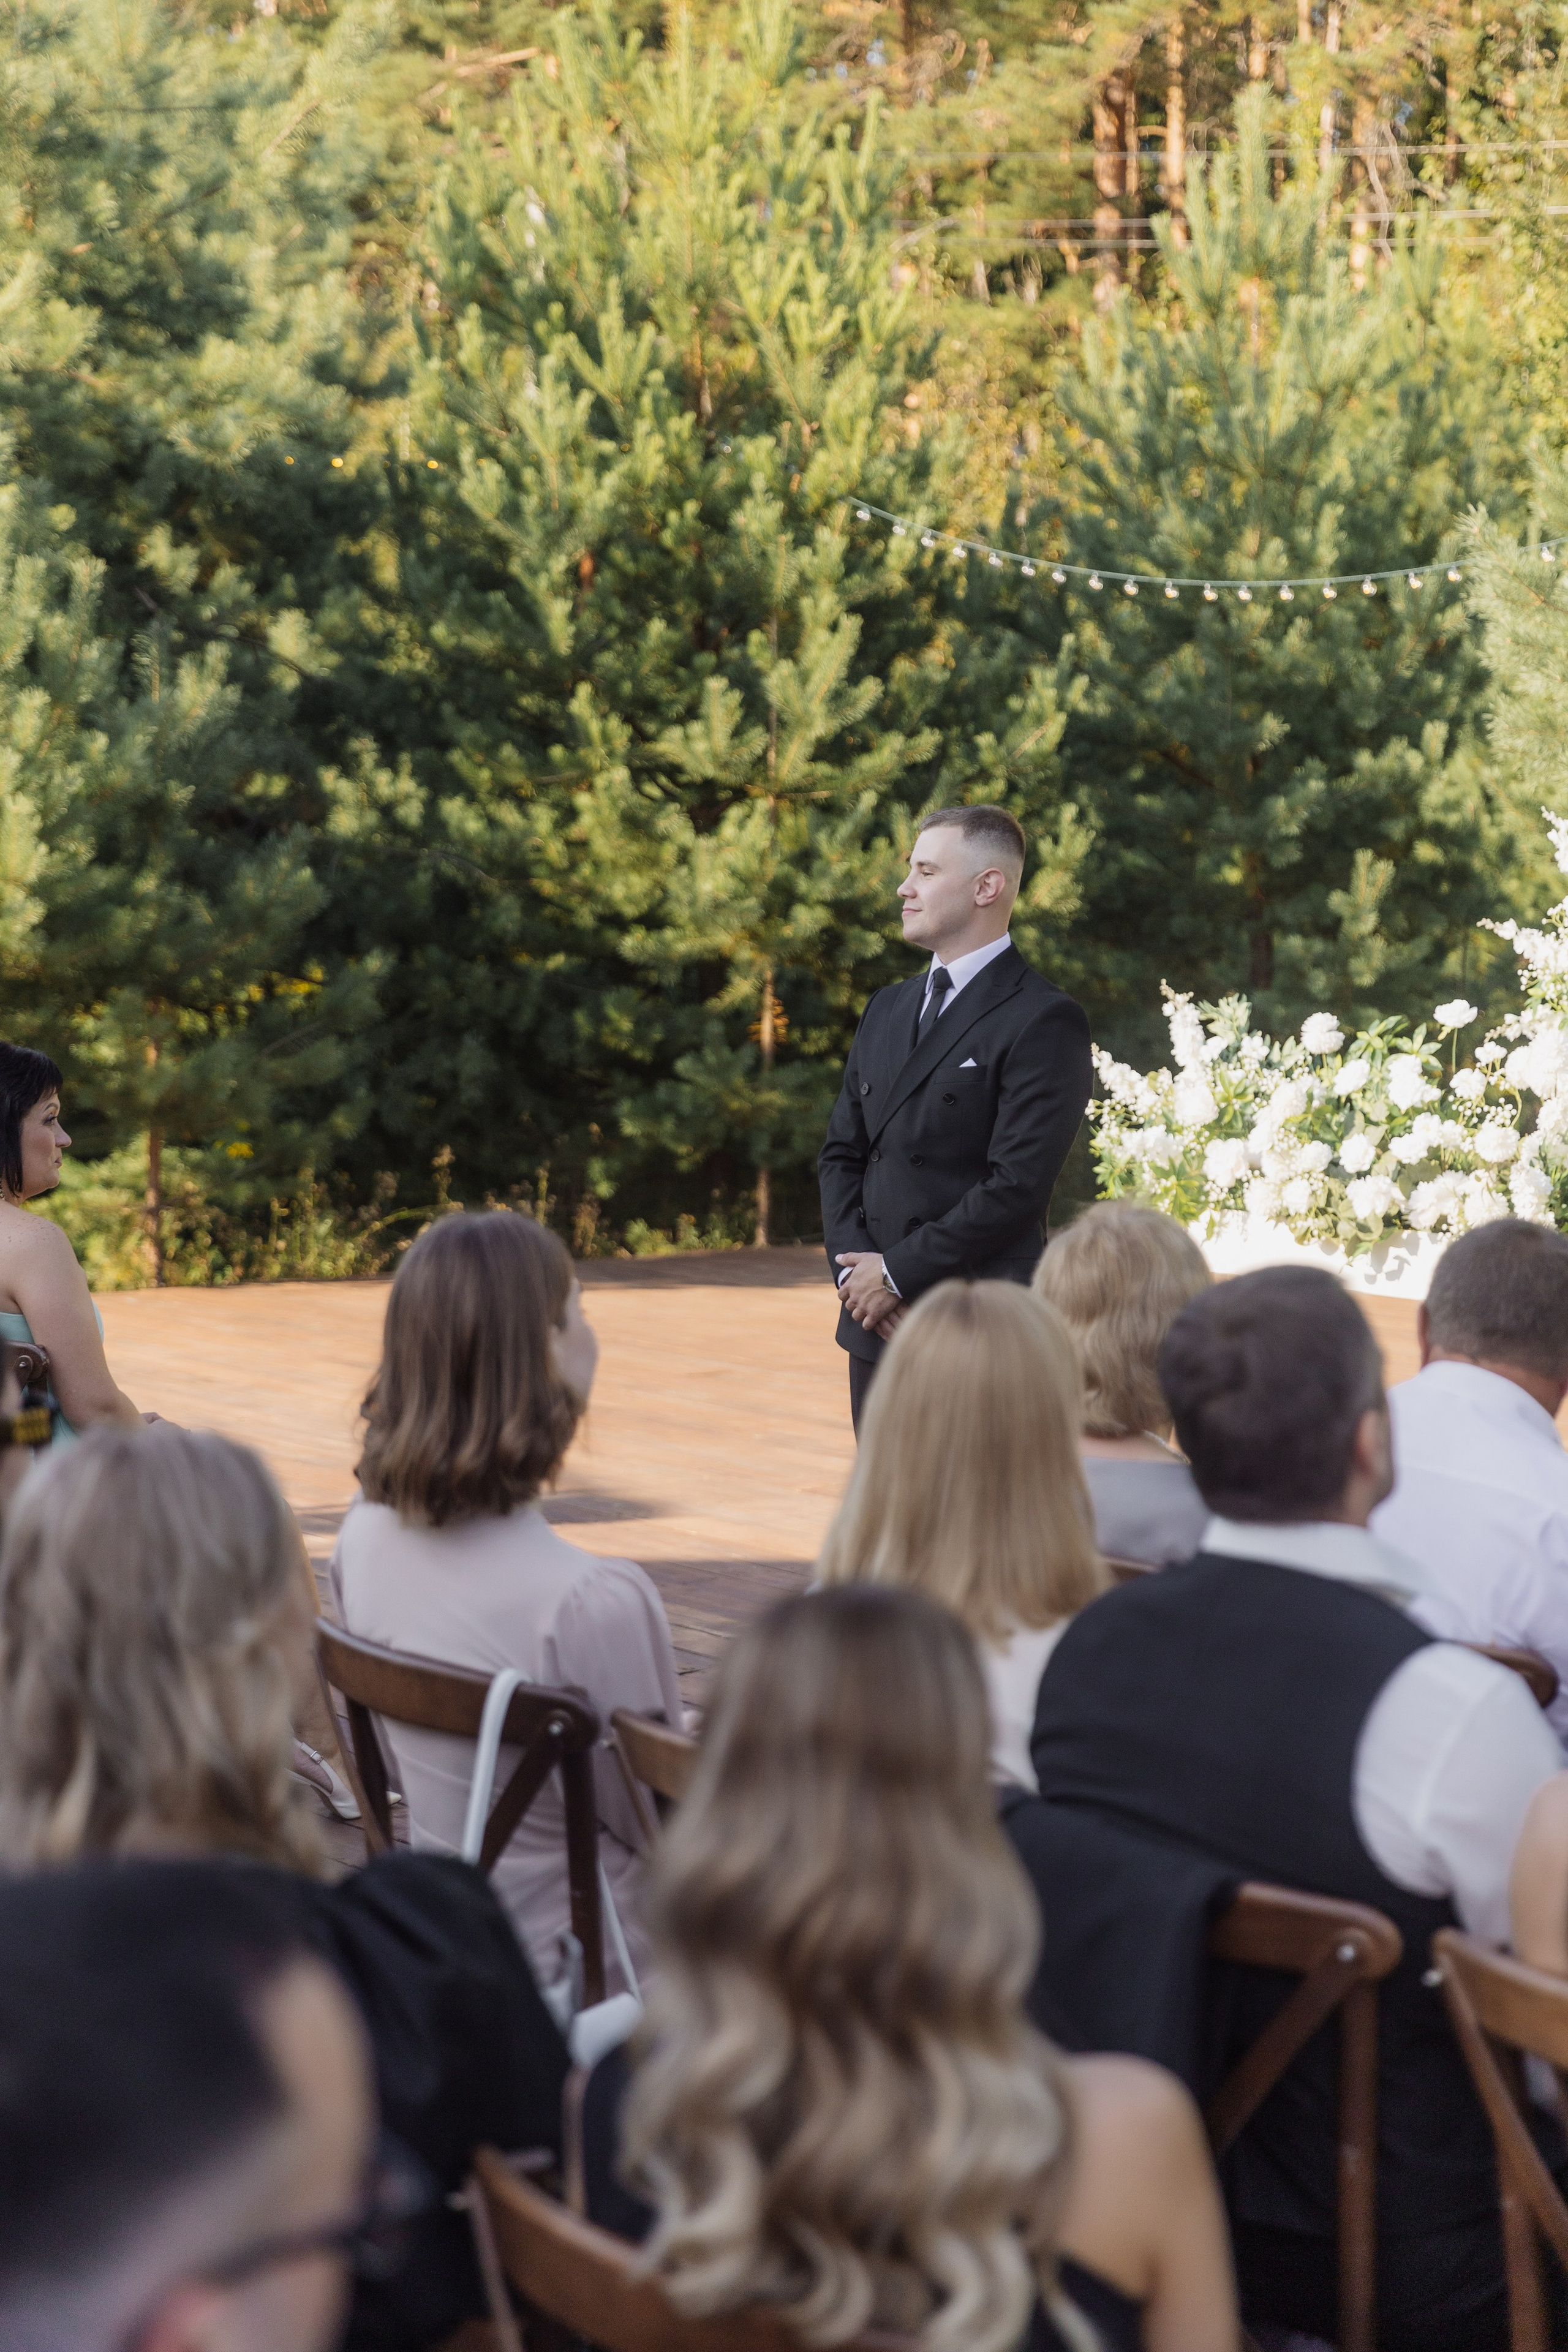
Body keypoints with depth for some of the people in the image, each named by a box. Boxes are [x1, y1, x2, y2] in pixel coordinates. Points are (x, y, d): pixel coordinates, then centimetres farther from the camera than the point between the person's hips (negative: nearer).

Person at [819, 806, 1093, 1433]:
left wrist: (899, 1271, -12)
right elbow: (842, 1153, 16)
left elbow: (1017, 1186, -15)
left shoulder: (1043, 1020, -8)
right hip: (877, 1324, 7)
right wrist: (852, 1267, -1)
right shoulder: (889, 1008, 17)